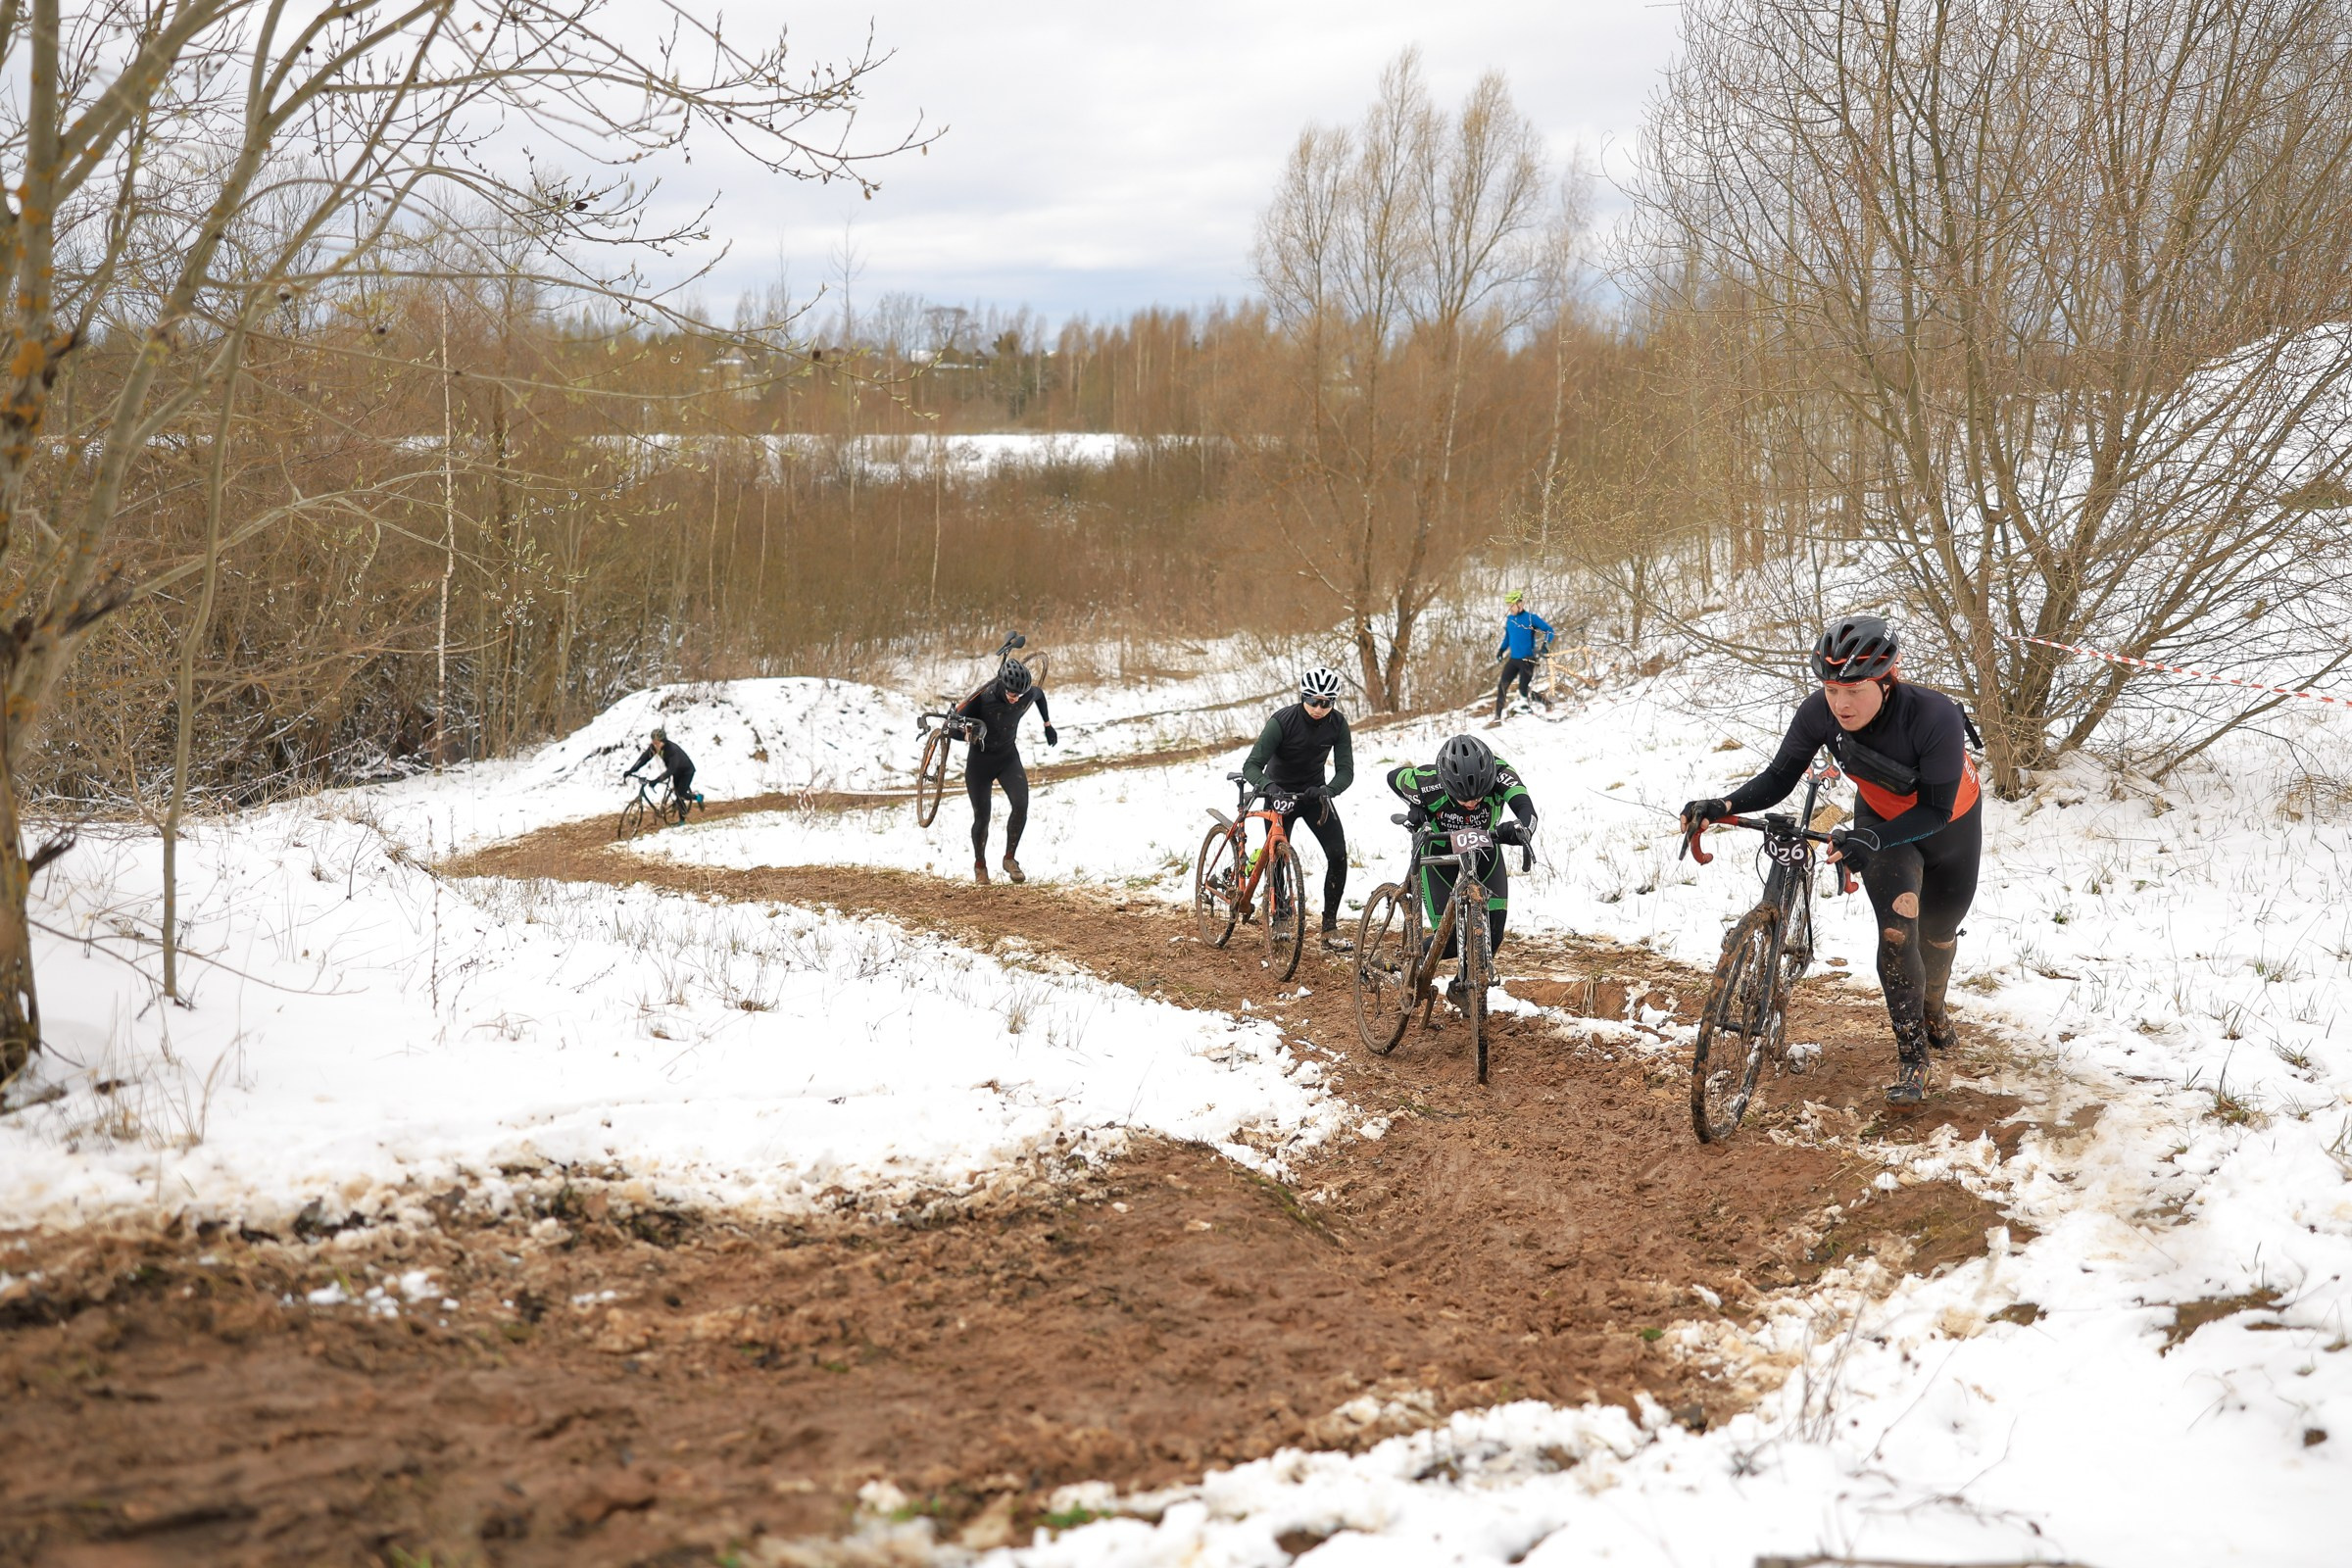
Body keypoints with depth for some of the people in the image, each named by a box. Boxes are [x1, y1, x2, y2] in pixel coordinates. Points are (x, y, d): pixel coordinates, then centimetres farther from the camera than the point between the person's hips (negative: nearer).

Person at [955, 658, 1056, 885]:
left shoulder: (1028, 694, -16)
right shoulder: (982, 697, -27)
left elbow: (1040, 693, 9)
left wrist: (1048, 725, 20)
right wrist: (970, 731, -41)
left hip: (1009, 757, 3)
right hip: (980, 760, -2)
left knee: (1021, 805, -20)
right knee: (981, 817, 2)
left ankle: (1010, 859, -1)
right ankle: (980, 865, 28)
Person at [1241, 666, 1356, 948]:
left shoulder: (1337, 724, -15)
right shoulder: (1282, 721, -25)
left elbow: (1345, 769, -19)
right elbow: (1251, 766, -30)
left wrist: (1329, 789, -41)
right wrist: (1268, 786, -51)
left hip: (1314, 793, 2)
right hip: (1280, 794, -2)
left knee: (1338, 854, -12)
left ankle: (1330, 925, -3)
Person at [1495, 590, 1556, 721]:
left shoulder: (1530, 617, -10)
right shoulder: (1509, 619, 9)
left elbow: (1549, 631, -9)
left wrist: (1545, 645, -23)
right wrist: (1501, 649, 13)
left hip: (1528, 660, -6)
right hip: (1513, 659, 6)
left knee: (1523, 691, -6)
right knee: (1502, 686, -7)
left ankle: (1547, 702, 19)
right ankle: (1497, 718, -4)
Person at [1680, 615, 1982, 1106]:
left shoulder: (1935, 715, -41)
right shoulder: (1819, 713, -30)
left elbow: (1936, 809, -36)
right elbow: (1779, 778, -21)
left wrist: (1870, 840, -50)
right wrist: (1722, 806, -37)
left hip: (1951, 823, -1)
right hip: (1881, 822, 1)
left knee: (1940, 929, 19)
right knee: (1897, 928, -18)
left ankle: (1933, 1007, 51)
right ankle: (1911, 1053, -4)